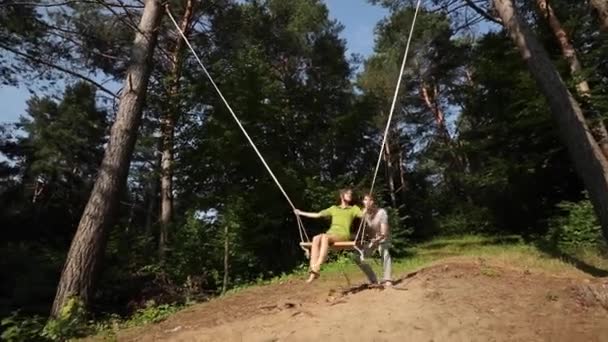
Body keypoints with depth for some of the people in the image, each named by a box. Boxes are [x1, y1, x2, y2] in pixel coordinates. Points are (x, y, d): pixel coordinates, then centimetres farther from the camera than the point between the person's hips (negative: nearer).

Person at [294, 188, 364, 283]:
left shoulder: (353, 208, 19)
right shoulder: (333, 208, 28)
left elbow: (363, 215, -1)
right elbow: (317, 215, 28)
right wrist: (301, 213, 28)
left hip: (343, 234, -3)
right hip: (330, 233, 3)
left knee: (325, 237, -35)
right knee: (316, 238, -30)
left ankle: (317, 267, -41)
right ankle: (313, 271, -37)